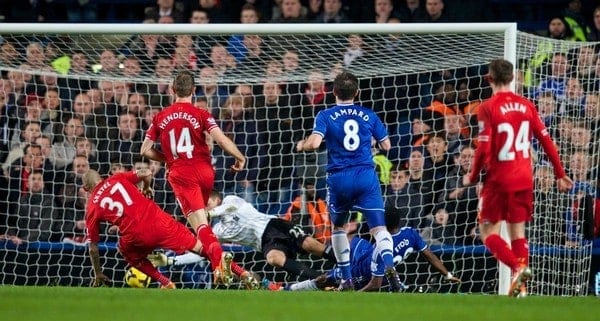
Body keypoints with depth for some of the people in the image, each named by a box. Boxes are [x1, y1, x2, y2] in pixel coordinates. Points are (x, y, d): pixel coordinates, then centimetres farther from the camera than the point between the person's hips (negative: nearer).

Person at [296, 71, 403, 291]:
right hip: (366, 176, 0)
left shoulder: (326, 116, 1)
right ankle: (389, 265, -35)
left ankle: (346, 279, 18)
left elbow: (314, 143, -13)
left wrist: (301, 146, 9)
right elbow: (386, 145, 13)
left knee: (338, 226, 21)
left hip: (339, 178, 0)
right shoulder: (368, 115, 8)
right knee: (378, 226, -7)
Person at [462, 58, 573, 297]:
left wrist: (472, 176, -1)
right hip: (524, 179, 5)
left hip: (498, 180, -5)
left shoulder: (488, 107, -12)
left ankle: (518, 268, -19)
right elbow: (546, 141, 4)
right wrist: (560, 174, 13)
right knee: (517, 231, 12)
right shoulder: (526, 105, 3)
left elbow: (484, 149, -16)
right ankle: (520, 287, 4)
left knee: (489, 233, 4)